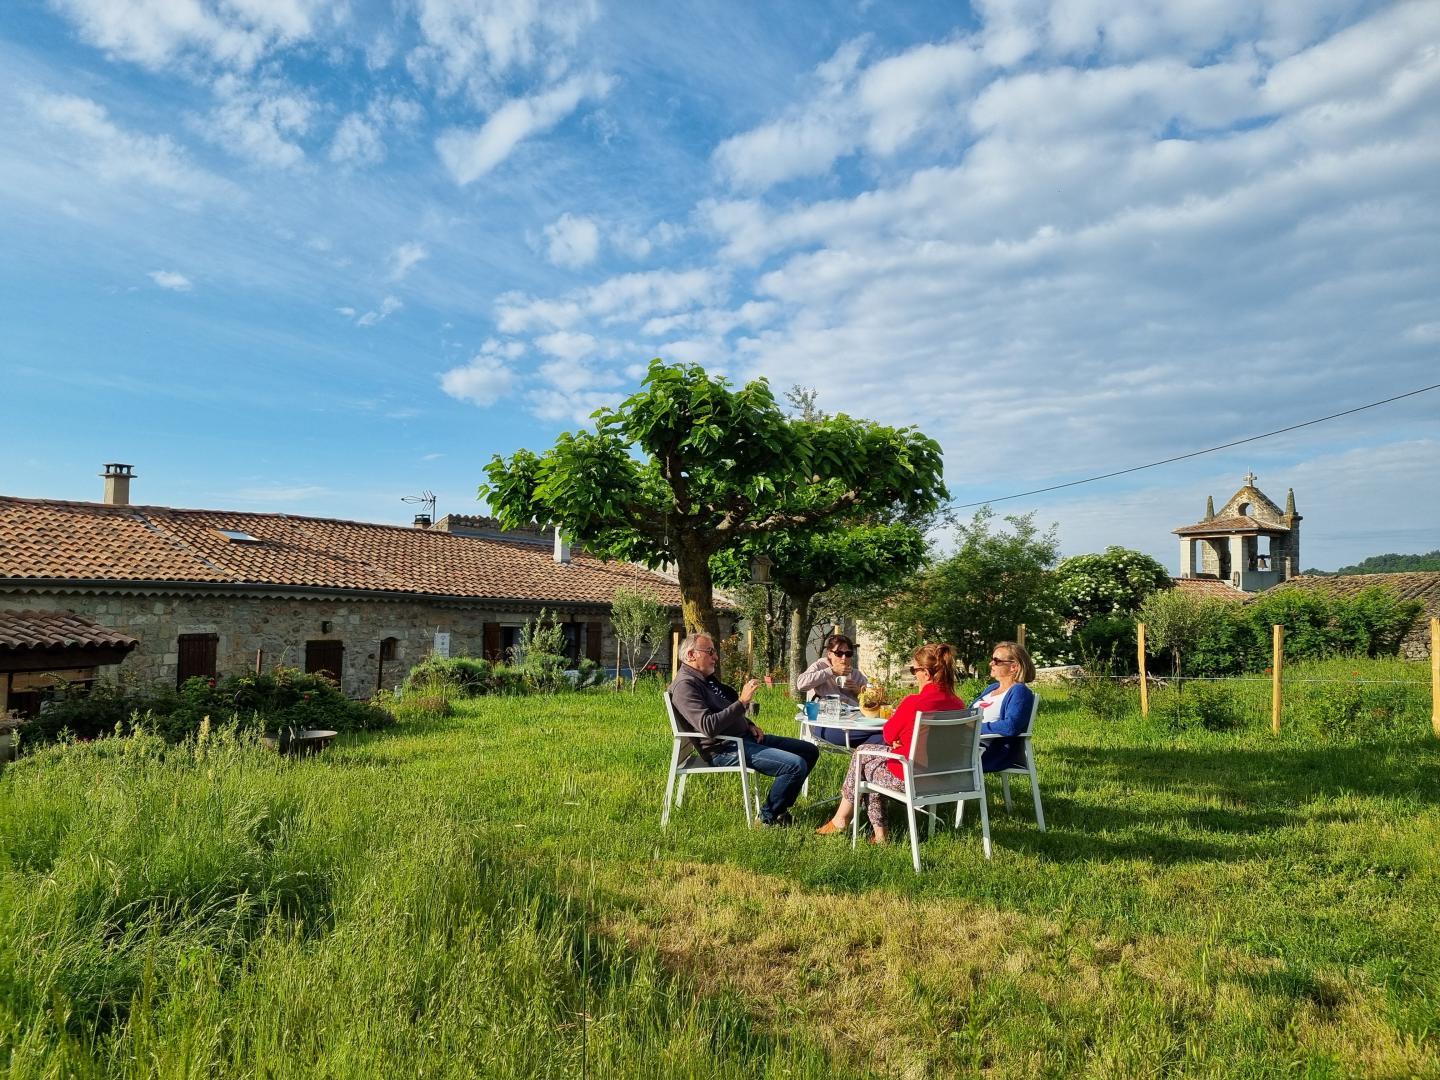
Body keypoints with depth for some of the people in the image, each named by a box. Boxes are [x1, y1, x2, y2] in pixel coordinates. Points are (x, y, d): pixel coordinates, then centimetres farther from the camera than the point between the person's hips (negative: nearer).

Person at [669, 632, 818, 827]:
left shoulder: (707, 678, 17)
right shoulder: (685, 685, -16)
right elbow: (708, 726, -29)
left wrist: (750, 725, 10)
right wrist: (742, 702, -26)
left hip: (744, 737, 11)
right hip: (725, 749, -11)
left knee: (809, 751, 9)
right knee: (796, 765, -23)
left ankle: (780, 808, 15)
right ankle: (768, 818, -2)